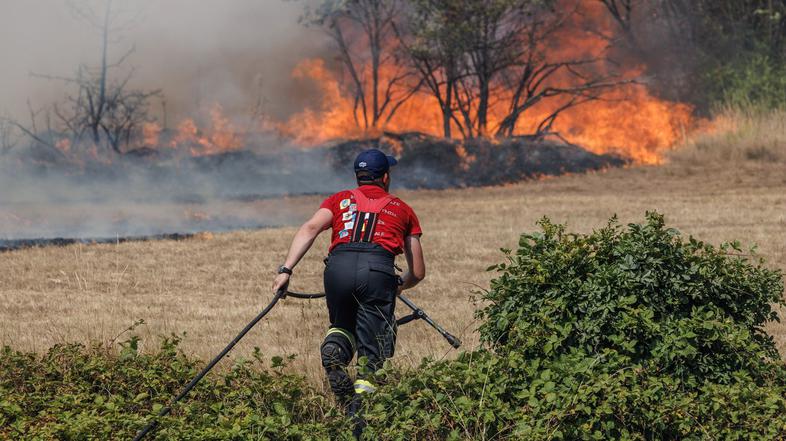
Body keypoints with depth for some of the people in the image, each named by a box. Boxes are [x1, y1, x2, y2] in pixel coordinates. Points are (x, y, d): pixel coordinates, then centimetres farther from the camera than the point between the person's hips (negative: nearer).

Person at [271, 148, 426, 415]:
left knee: (343, 326, 26)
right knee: (371, 350, 3)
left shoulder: (340, 200, 28)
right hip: (378, 269, -1)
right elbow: (418, 273, 29)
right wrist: (400, 286, 51)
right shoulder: (402, 210, 28)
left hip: (339, 265, 1)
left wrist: (286, 270, 1)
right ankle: (358, 410, -18)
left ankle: (333, 351, -8)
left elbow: (310, 228, 7)